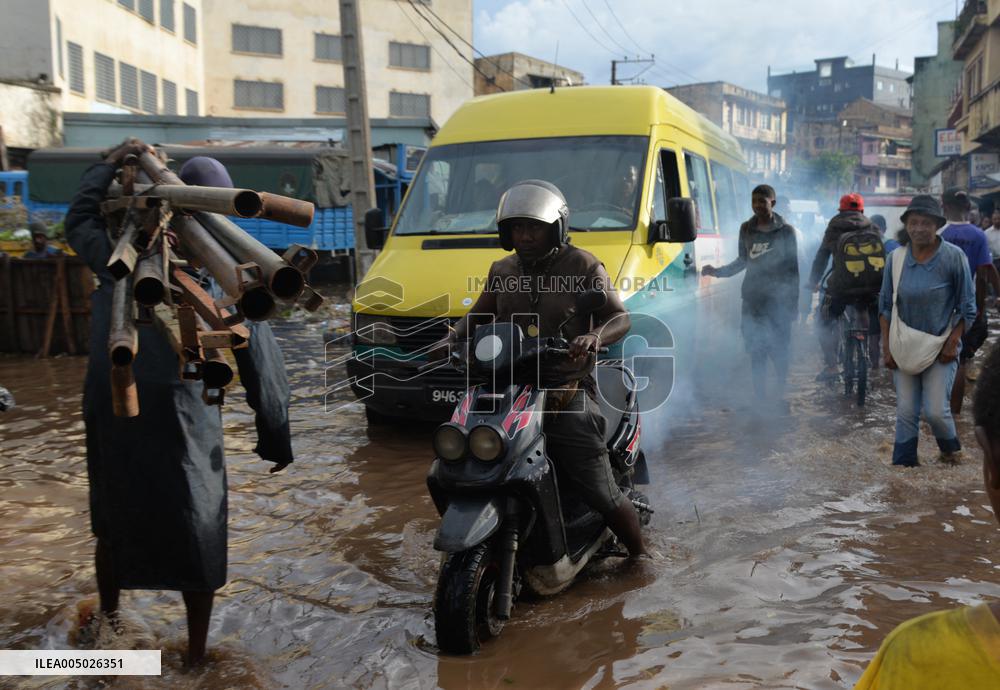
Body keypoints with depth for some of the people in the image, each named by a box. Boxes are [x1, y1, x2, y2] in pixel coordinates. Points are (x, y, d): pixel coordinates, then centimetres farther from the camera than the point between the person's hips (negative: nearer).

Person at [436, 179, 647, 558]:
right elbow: (476, 316, 19)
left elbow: (621, 318, -7)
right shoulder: (502, 271, 15)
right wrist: (449, 340, -3)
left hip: (567, 394, -5)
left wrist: (593, 337, -29)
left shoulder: (582, 266, 0)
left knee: (602, 494, -7)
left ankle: (639, 555, 17)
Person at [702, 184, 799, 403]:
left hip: (778, 298, -3)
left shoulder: (785, 231, -2)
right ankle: (759, 395, 12)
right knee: (756, 350, 3)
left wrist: (793, 301, -5)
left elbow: (793, 268, -1)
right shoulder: (746, 229, 9)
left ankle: (780, 394, 13)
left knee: (778, 350, -2)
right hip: (752, 297, 3)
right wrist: (717, 271, 5)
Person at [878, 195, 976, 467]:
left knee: (936, 410, -6)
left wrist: (952, 344, -9)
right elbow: (885, 306, 5)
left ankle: (951, 449, 25)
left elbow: (967, 308, -3)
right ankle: (903, 465, 17)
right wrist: (887, 346, 1)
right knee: (906, 412, 3)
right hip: (905, 347, 2)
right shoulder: (896, 258, -2)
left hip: (941, 347, -2)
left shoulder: (954, 257, -10)